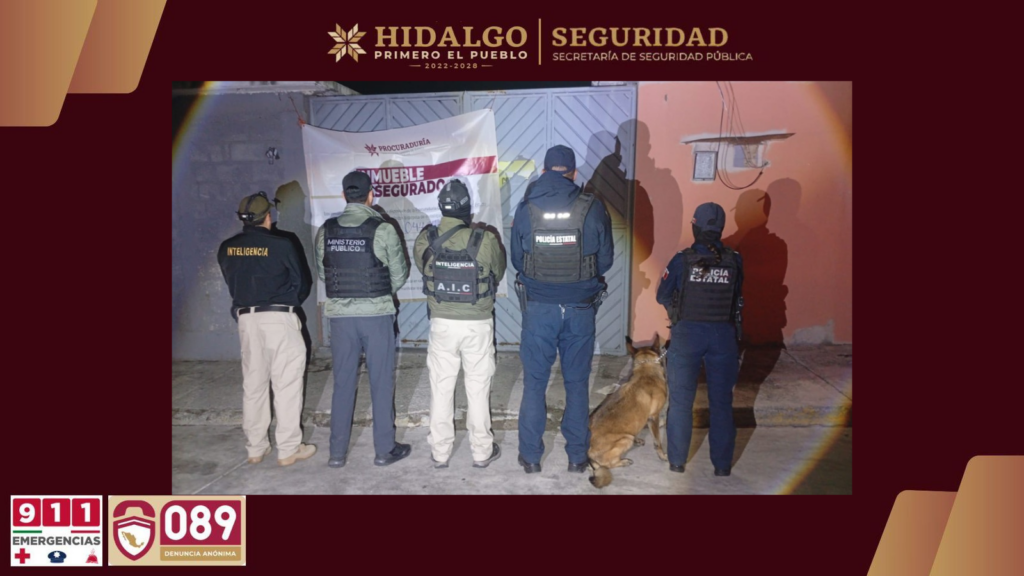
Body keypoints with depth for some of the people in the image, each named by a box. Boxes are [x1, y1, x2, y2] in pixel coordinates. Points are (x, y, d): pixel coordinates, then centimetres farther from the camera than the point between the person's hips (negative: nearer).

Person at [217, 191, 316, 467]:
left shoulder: (227, 248, 3)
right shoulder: (281, 245, -9)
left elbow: (232, 283, 10)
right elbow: (301, 283, 1)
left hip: (246, 318, 5)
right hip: (279, 318, -4)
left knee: (253, 384, 12)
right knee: (287, 384, 2)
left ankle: (255, 448, 21)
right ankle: (288, 449, 6)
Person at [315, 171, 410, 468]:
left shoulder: (326, 231, 0)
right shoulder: (383, 229, -10)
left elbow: (322, 272, 6)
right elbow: (399, 275, -3)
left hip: (340, 314, 3)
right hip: (376, 314, -3)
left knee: (343, 383, 12)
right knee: (381, 382, 8)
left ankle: (337, 452, 19)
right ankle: (385, 449, 16)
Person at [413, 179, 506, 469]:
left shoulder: (425, 240, -10)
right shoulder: (486, 240, -15)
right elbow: (498, 273, 0)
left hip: (442, 323, 1)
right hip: (478, 324, -1)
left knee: (441, 388, 13)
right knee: (478, 388, 11)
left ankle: (440, 452, 22)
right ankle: (482, 451, 22)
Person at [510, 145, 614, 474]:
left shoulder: (526, 209, -5)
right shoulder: (593, 208, -7)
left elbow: (516, 260, 4)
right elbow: (605, 261, 0)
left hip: (538, 307, 0)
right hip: (581, 308, 0)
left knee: (534, 383, 11)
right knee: (577, 384, 12)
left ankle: (531, 457, 18)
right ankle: (577, 456, 21)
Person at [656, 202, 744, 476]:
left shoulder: (682, 260, -9)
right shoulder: (734, 261, -4)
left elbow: (662, 296, 0)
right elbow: (737, 297, 5)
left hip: (687, 333, -1)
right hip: (723, 335, 2)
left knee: (681, 400, 10)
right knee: (721, 402, 11)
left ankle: (677, 461, 15)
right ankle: (722, 464, 18)